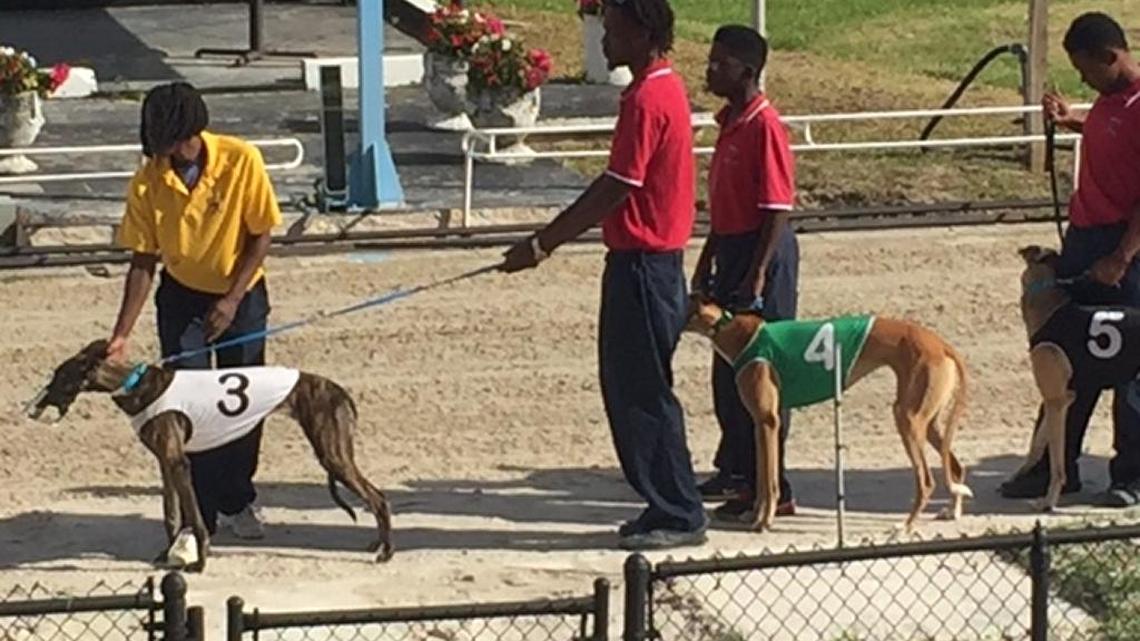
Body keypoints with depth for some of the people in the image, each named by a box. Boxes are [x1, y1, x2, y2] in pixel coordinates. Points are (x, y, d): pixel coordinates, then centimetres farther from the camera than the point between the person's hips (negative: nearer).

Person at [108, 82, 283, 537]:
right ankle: (198, 516, 1)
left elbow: (261, 236, -13)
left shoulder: (242, 161, -23)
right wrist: (122, 334, -17)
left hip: (241, 294, 0)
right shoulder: (147, 183, -19)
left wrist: (232, 301, -18)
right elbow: (143, 261, -11)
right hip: (181, 296, 0)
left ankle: (237, 502, 27)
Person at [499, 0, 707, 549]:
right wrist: (551, 238, 21)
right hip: (647, 261, 10)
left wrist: (542, 245, -17)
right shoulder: (662, 88, 14)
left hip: (643, 266, -10)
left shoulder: (648, 100, -18)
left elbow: (614, 191, -21)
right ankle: (668, 508, 19)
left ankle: (678, 516, 2)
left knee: (644, 392, -4)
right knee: (628, 388, 14)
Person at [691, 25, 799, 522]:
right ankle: (735, 470, 29)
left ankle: (771, 489, -2)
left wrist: (757, 276, -21)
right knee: (728, 369, 17)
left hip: (763, 255, -9)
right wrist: (708, 261, 20)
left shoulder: (764, 126, -17)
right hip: (731, 252, 9)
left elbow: (777, 208, -19)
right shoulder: (729, 123, 11)